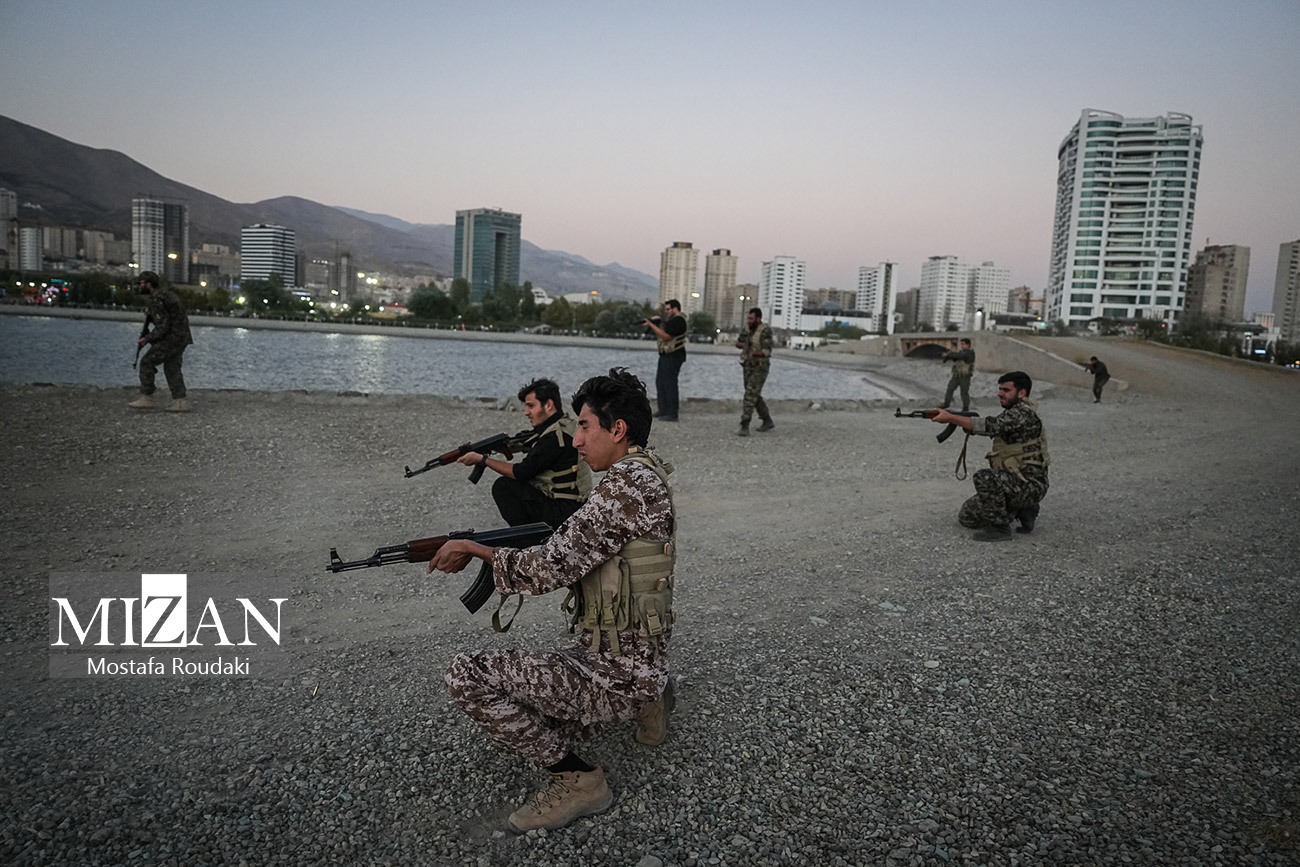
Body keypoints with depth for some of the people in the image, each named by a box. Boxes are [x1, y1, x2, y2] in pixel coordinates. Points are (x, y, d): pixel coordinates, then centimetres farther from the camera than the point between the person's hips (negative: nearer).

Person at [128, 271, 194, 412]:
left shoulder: (156, 299, -17)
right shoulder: (165, 293, 15)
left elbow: (162, 327, -21)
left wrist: (147, 339, -8)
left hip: (172, 338, -10)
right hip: (181, 336, 10)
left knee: (147, 363, -2)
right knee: (172, 368, 11)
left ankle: (146, 399, 1)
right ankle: (180, 402, 7)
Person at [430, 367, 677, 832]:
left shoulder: (630, 482, -22)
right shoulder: (644, 475, 10)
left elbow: (553, 567, -23)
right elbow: (572, 560, 14)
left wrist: (474, 548, -8)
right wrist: (482, 551, 6)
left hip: (617, 676, -10)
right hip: (638, 664, 10)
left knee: (467, 674, -13)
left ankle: (577, 778, -3)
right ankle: (643, 702, 16)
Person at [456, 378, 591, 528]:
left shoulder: (555, 436, -21)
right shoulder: (564, 424, 9)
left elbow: (522, 472, -17)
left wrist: (482, 459, -10)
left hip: (564, 513, -10)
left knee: (503, 487, -10)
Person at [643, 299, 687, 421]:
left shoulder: (678, 321, -14)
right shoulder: (672, 321, 19)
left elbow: (665, 336, -21)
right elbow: (660, 334, 17)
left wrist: (652, 325, -17)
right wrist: (652, 325, 2)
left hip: (673, 357, -11)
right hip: (666, 356, 11)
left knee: (669, 383, -10)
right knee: (660, 382, 12)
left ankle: (672, 414, -8)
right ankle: (663, 410, 17)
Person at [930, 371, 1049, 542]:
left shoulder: (1024, 413, -18)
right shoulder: (1013, 413, 14)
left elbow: (989, 426, -30)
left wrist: (950, 417, -32)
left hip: (1030, 486, -10)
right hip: (1012, 484, 10)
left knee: (984, 477, -35)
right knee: (967, 517, 8)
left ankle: (1000, 527, -17)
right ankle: (1022, 510, 15)